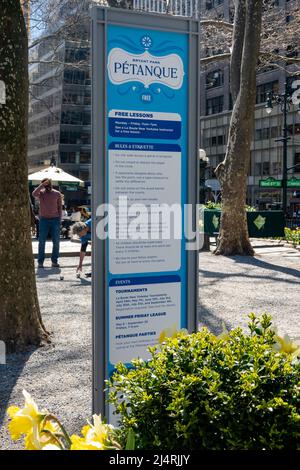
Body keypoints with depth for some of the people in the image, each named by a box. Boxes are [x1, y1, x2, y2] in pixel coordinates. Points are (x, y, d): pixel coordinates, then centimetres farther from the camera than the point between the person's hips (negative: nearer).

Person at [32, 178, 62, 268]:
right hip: (44, 219, -1)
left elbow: (59, 207, 8)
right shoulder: (41, 193, 2)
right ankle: (40, 261, 4)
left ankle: (54, 261, 10)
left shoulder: (57, 194, 6)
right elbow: (34, 194, -21)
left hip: (55, 219, 1)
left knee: (56, 242, 2)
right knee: (41, 241, 0)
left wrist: (59, 219, 1)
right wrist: (42, 185, -21)